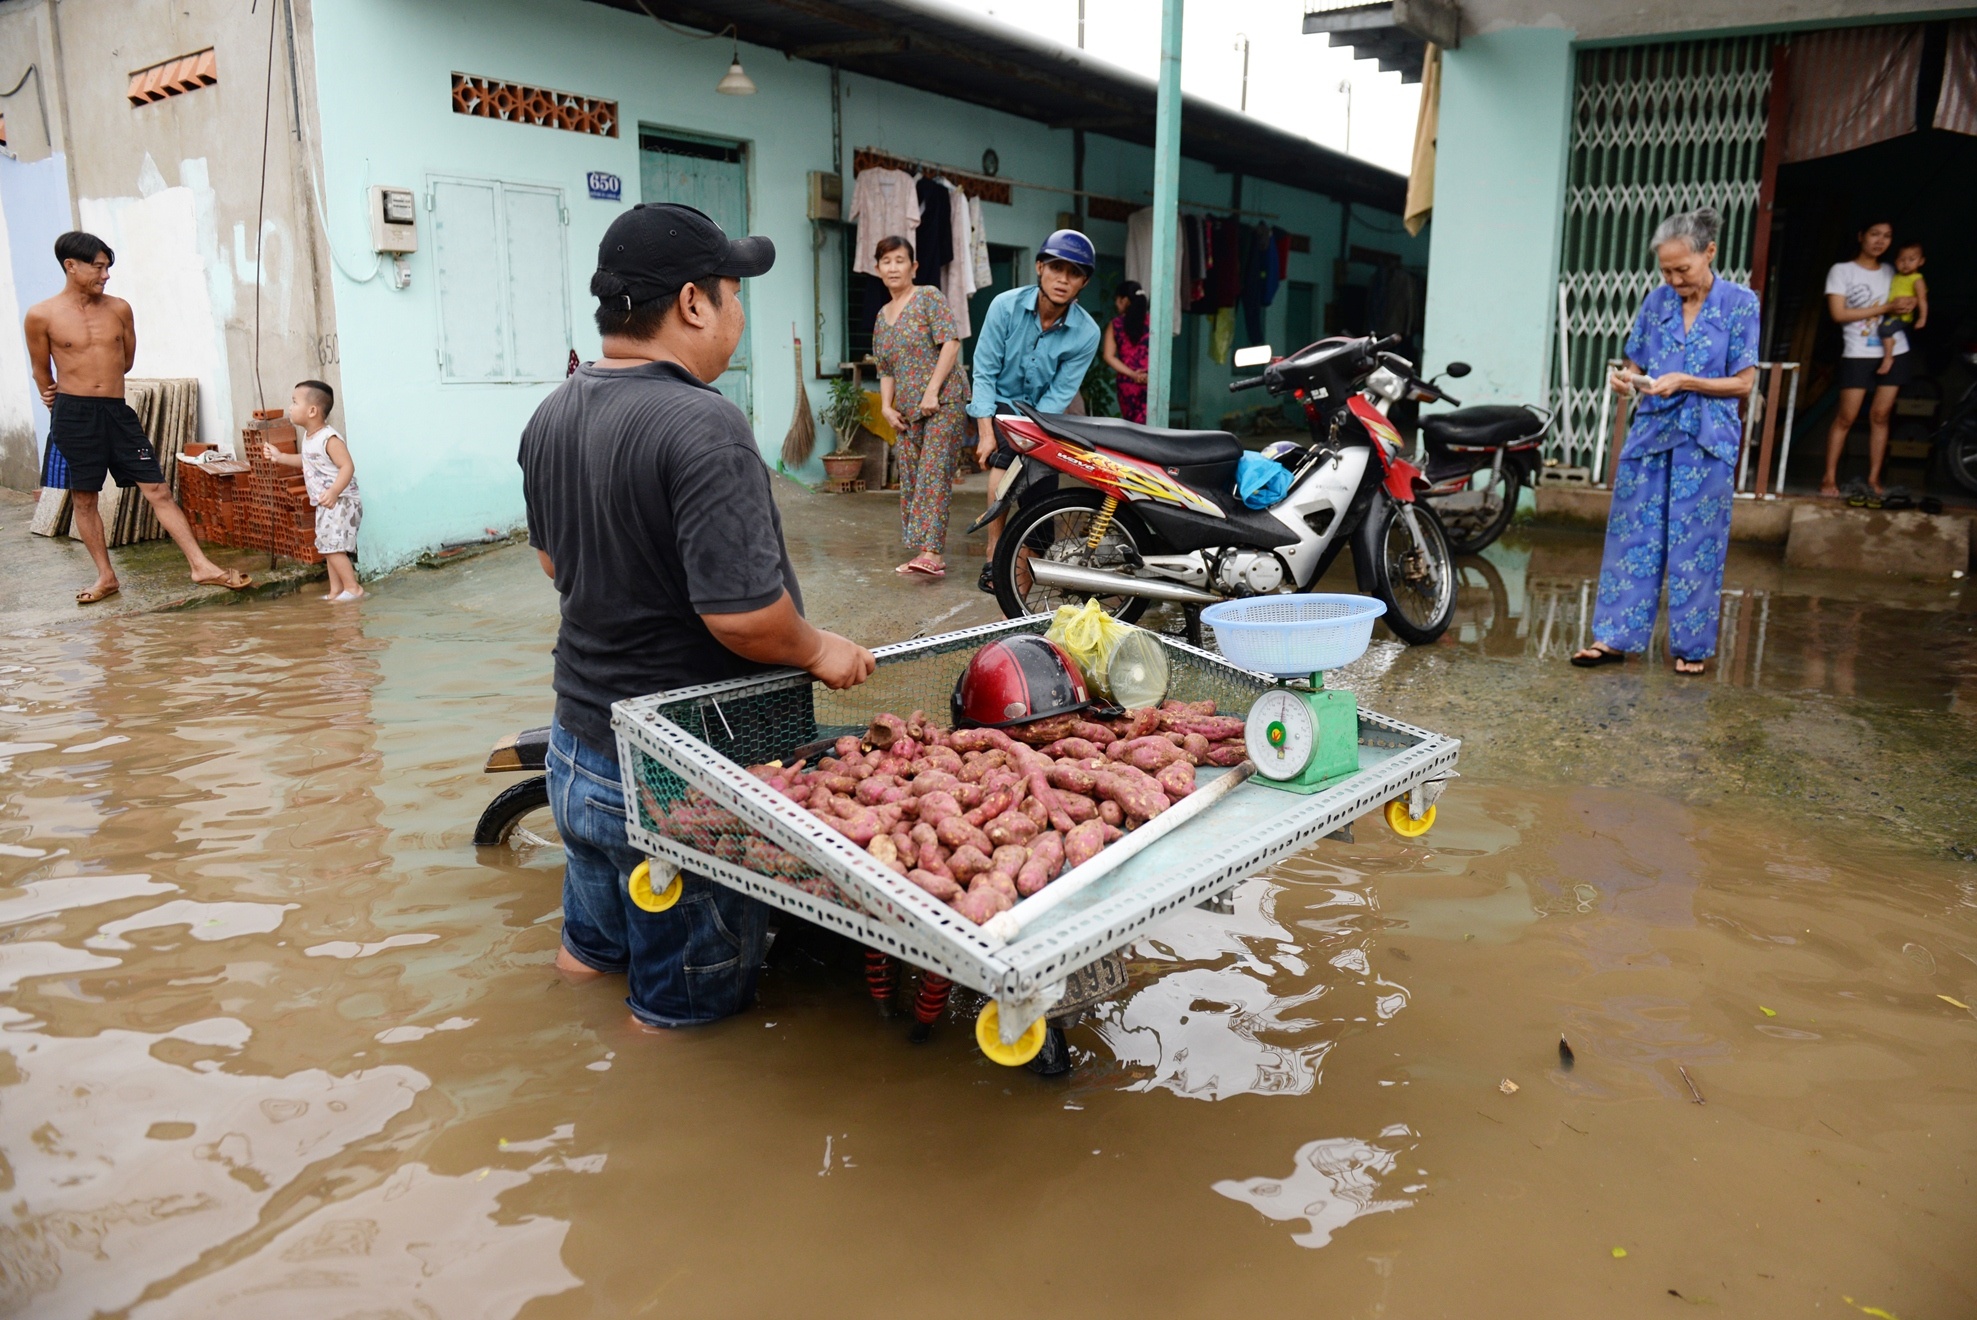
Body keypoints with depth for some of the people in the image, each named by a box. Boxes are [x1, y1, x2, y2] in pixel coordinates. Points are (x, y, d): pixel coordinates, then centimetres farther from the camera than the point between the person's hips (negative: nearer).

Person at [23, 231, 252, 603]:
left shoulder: (119, 309, 3)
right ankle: (106, 577, 18)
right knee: (83, 499, 7)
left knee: (158, 490, -2)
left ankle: (202, 566, -5)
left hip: (118, 411, 2)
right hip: (73, 415, -2)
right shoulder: (41, 316, -4)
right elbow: (42, 374, 8)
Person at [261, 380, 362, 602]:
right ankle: (336, 590, 19)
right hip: (326, 504, 10)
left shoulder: (329, 439, -20)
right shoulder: (309, 437, 11)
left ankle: (352, 588, -8)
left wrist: (334, 492, -40)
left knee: (332, 546, -14)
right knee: (328, 547, 13)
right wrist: (279, 457, 23)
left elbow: (348, 466, -28)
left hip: (340, 503, -10)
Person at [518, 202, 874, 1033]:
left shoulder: (552, 416, 1)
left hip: (577, 744, 8)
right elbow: (743, 613, -31)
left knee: (601, 933, 34)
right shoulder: (701, 426, -27)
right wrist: (820, 652, -12)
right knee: (695, 984, 16)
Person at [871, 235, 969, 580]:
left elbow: (951, 342, -11)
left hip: (943, 403, -7)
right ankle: (921, 552, 7)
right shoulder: (882, 317, 19)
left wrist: (932, 391, -17)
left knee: (934, 476, -17)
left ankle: (931, 554, -25)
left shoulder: (928, 296, -1)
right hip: (907, 412, 8)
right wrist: (886, 406, 5)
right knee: (910, 483, 4)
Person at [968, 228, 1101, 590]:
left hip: (1042, 413, 3)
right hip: (997, 405, -2)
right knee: (1007, 450, -29)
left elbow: (1059, 396, -15)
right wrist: (986, 433, -23)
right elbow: (984, 372, -15)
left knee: (1042, 489, -9)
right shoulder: (1006, 306, -17)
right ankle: (994, 558, -27)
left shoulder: (1086, 333, -15)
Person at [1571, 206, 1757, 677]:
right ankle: (1614, 637, 8)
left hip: (1706, 439, -3)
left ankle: (1692, 646, 13)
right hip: (1650, 431, 3)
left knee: (1696, 544, 1)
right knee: (1632, 536, 2)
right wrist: (1626, 378, -10)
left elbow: (1743, 382, -4)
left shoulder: (1740, 303, -2)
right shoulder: (1657, 302, 7)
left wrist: (1685, 382, -17)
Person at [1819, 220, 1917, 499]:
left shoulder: (1891, 273, 14)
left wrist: (1908, 306, -5)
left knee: (1880, 415, 3)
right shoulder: (1841, 271, -1)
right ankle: (1829, 478, 1)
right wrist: (1886, 308, -14)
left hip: (1894, 352, 4)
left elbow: (1901, 305, 20)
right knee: (1846, 416, -6)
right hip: (1858, 354, -4)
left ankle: (1874, 479, 7)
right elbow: (1838, 313, -10)